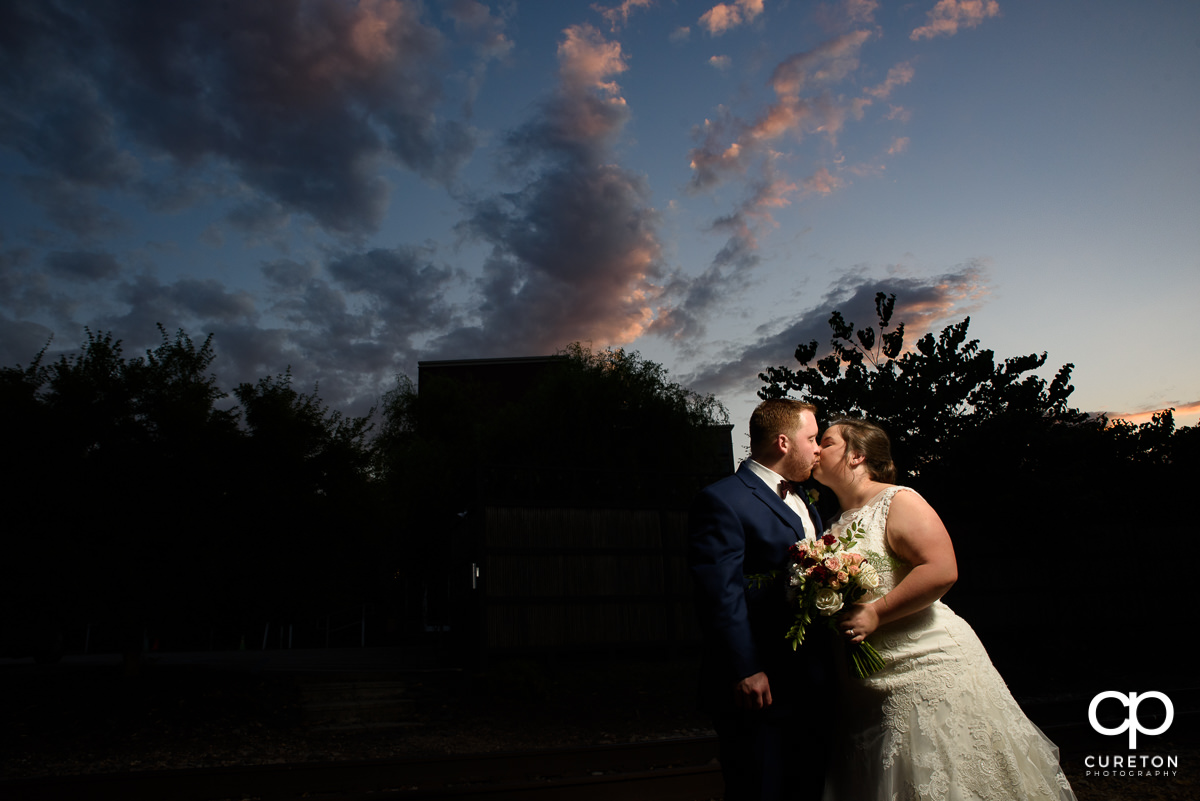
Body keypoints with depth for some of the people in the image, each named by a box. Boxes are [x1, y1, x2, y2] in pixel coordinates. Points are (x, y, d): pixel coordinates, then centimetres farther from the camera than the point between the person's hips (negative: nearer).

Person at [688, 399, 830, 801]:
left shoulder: (803, 502, 15)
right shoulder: (722, 500, -15)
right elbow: (721, 593, -21)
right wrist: (746, 671, -22)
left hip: (810, 688, 9)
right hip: (757, 691, -9)